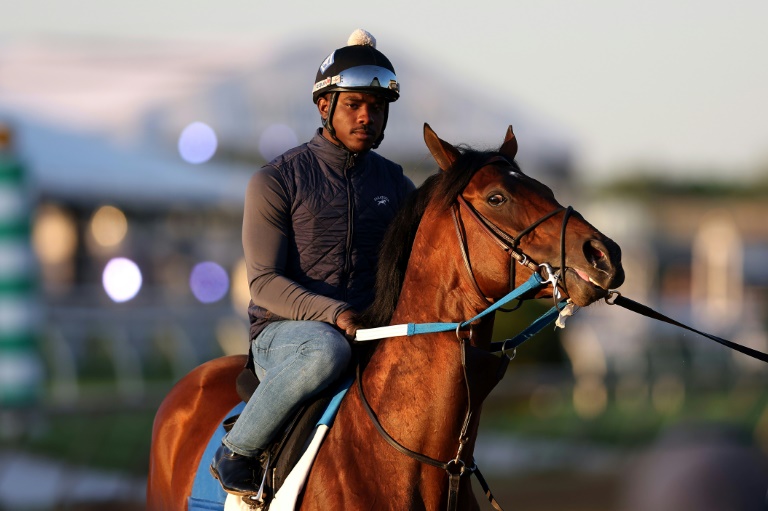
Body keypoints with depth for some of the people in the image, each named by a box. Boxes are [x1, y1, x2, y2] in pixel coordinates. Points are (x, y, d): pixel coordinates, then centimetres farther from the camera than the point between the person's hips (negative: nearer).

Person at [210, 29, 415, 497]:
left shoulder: (395, 184, 12)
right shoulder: (276, 181, -2)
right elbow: (265, 281, -9)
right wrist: (334, 314, -26)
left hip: (373, 333, 5)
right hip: (282, 333, -5)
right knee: (326, 350, -41)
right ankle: (236, 453, -20)